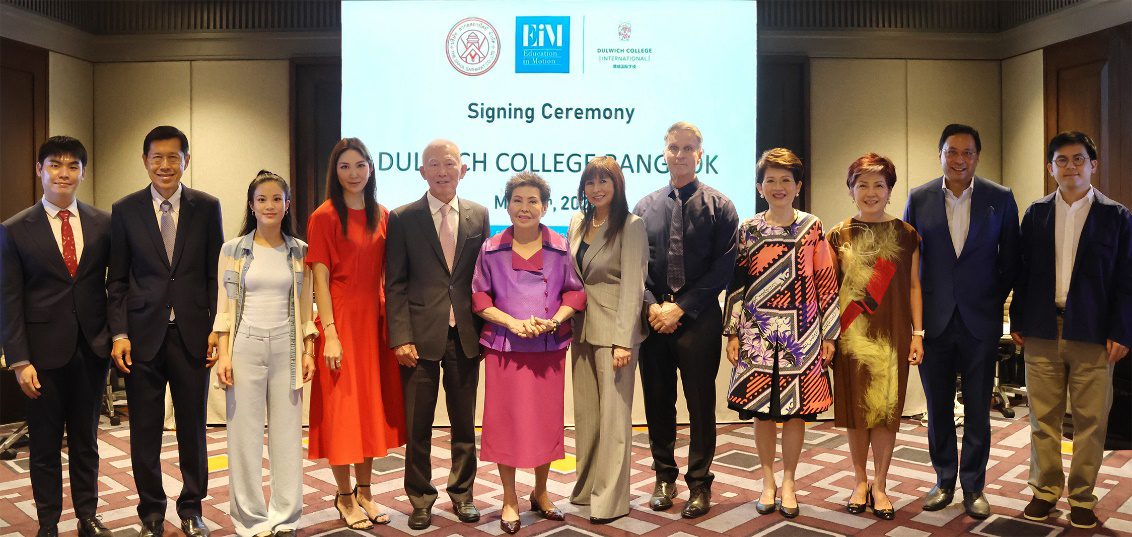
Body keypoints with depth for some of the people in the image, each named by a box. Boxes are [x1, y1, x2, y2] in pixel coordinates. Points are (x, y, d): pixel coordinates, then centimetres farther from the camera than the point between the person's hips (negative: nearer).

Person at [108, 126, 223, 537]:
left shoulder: (207, 207, 3)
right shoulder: (125, 210, 3)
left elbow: (216, 274, 4)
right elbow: (116, 280, 4)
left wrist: (217, 329, -3)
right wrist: (119, 333, -4)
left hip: (193, 334, 0)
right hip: (143, 335, 0)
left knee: (193, 427, 9)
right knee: (145, 432, 9)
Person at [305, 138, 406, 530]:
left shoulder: (381, 216, 8)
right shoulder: (325, 217, -7)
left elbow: (385, 274, 10)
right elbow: (320, 280, -10)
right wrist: (329, 334, -16)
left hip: (376, 321, 5)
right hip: (341, 320, -5)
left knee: (373, 404, 11)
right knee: (342, 407, 4)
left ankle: (365, 493, 26)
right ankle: (345, 497, 19)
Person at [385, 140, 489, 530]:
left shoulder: (479, 216, 7)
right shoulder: (403, 219, 0)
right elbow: (395, 284, -3)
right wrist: (401, 337, -10)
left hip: (465, 336, 2)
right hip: (420, 336, -2)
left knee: (464, 423, 12)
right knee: (417, 425, 8)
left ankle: (462, 494, 28)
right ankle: (420, 498, 24)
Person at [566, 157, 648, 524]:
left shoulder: (631, 225, -9)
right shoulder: (577, 223, 10)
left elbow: (632, 285, -14)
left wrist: (623, 341, -19)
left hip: (613, 329, -6)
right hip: (581, 327, 7)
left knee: (613, 414, -1)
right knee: (585, 412, 14)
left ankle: (610, 500, 8)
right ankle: (587, 487, 27)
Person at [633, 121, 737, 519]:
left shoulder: (719, 206, 1)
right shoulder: (645, 207, 10)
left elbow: (723, 267, -6)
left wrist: (680, 308, -11)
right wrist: (653, 307, -9)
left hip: (698, 320, -2)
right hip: (654, 318, 3)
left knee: (701, 403, 5)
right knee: (657, 401, 10)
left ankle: (700, 483, 18)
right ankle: (664, 476, 25)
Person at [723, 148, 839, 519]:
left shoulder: (812, 228, 2)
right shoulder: (748, 230, 4)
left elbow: (826, 282, 2)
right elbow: (736, 283, 5)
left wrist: (828, 336, -1)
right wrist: (732, 334, 1)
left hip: (801, 334, 0)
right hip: (757, 334, 1)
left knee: (796, 410, 4)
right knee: (761, 409, 5)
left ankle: (788, 482, 20)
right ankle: (768, 481, 21)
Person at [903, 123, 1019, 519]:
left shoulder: (1001, 198, 0)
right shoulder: (919, 198, 2)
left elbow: (1010, 260, 5)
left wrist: (995, 303, 2)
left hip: (980, 322, -1)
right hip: (934, 320, 1)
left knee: (977, 410, 7)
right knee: (938, 408, 10)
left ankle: (974, 487, 21)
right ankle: (944, 482, 25)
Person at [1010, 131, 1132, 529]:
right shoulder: (1036, 214, 8)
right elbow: (1023, 271, 8)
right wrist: (1018, 321, 4)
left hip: (1094, 334, -2)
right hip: (1042, 332, 2)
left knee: (1090, 420, 4)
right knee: (1043, 417, 8)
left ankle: (1083, 497, 18)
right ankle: (1045, 490, 21)